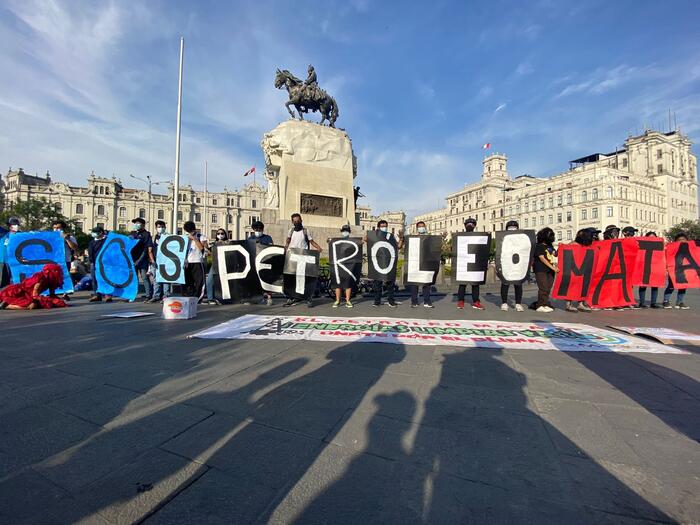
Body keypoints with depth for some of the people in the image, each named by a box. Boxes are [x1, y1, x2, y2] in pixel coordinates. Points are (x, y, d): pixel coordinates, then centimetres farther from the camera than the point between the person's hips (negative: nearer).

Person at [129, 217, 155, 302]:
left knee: (145, 277, -7)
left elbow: (149, 249, -8)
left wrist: (152, 259, -15)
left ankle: (148, 295, -4)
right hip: (133, 260, 7)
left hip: (143, 260, -6)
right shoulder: (131, 234, 16)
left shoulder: (146, 234, -2)